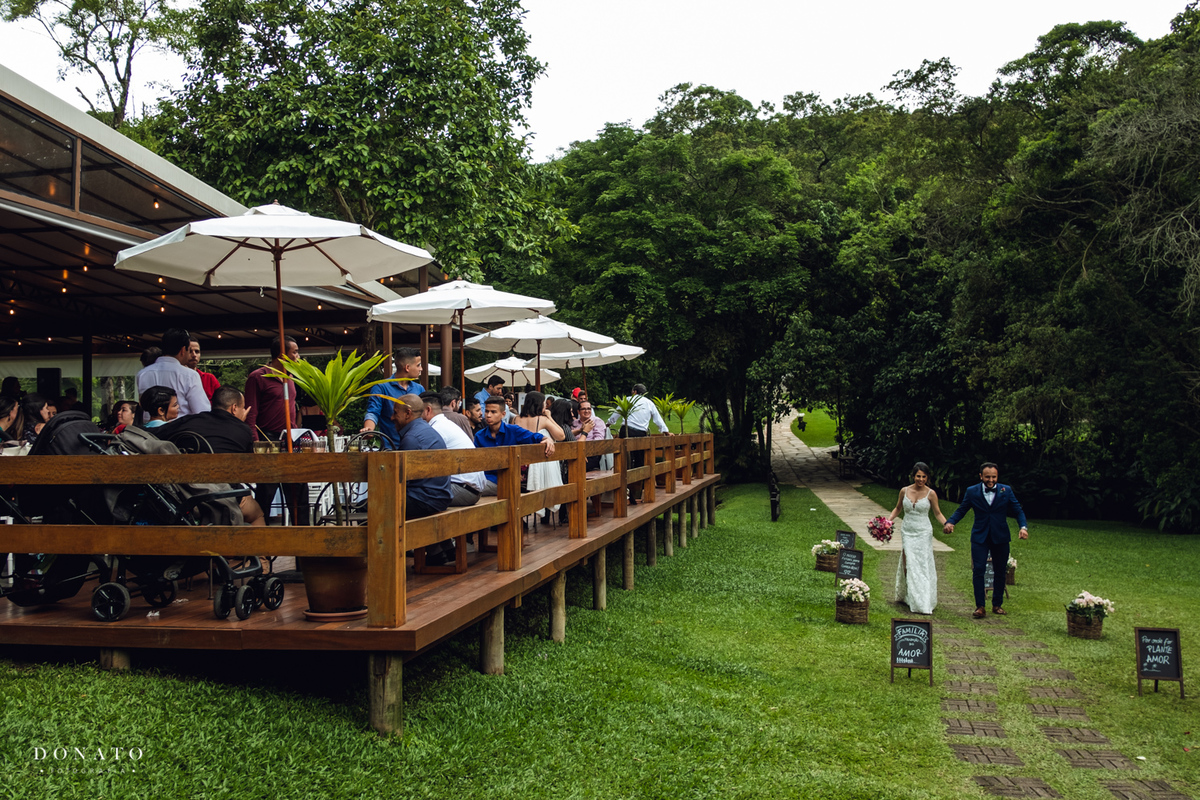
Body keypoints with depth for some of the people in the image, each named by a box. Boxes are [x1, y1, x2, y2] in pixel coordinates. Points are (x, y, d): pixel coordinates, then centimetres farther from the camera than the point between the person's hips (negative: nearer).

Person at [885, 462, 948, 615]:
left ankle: (924, 603, 2)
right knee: (909, 565, 0)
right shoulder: (904, 491, 1)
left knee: (923, 565, -3)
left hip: (923, 533, -2)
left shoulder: (930, 493, -5)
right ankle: (908, 597, 11)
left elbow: (937, 513, 3)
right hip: (907, 532, 2)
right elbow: (898, 509, 15)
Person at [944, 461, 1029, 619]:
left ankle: (997, 604, 24)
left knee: (1000, 571, 10)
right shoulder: (972, 492, -1)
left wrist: (1023, 527, -16)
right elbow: (961, 510, 4)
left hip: (1000, 537, 1)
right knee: (978, 570, -10)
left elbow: (1018, 511, 2)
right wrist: (950, 522, -15)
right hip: (979, 537, -1)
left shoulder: (1006, 491, 0)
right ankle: (980, 607, -4)